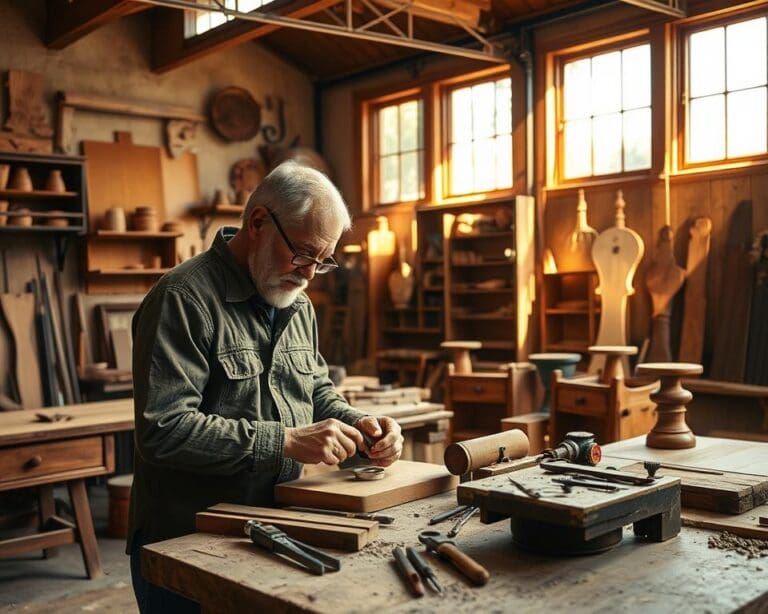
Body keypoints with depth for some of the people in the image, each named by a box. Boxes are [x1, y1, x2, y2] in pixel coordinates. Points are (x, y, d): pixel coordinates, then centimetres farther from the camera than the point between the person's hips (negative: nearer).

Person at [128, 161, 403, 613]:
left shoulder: (298, 304, 9)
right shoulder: (184, 298, -19)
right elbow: (164, 429, -27)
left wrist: (357, 423, -3)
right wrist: (286, 442, -26)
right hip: (184, 544, -7)